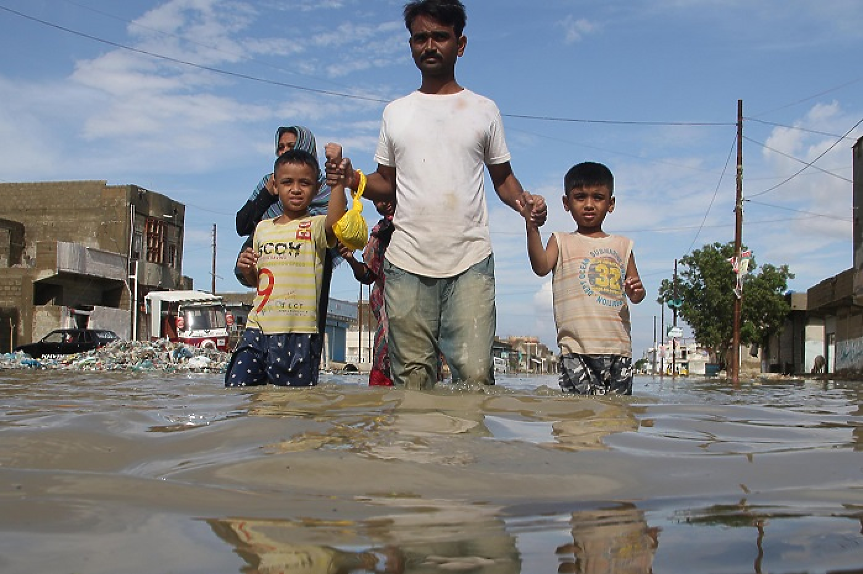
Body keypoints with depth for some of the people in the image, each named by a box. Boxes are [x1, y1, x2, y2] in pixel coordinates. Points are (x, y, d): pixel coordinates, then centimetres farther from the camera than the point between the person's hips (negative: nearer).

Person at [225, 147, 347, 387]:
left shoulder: (315, 226, 0)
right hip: (258, 329, 5)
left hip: (299, 333, -4)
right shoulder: (263, 228, 16)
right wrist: (247, 270, 3)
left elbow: (335, 224, -26)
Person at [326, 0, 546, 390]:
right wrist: (352, 179, -1)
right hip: (407, 261, 2)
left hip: (470, 260, -1)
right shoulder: (395, 112, 17)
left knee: (475, 373, -12)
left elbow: (502, 178, 17)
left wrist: (524, 200, -5)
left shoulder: (483, 110, 14)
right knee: (411, 378, -1)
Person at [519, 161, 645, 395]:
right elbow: (541, 267, -11)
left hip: (618, 345, 3)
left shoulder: (622, 245, 16)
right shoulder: (562, 242, 9)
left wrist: (637, 291, -7)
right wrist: (532, 227, -24)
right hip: (576, 347, -3)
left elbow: (635, 295, 18)